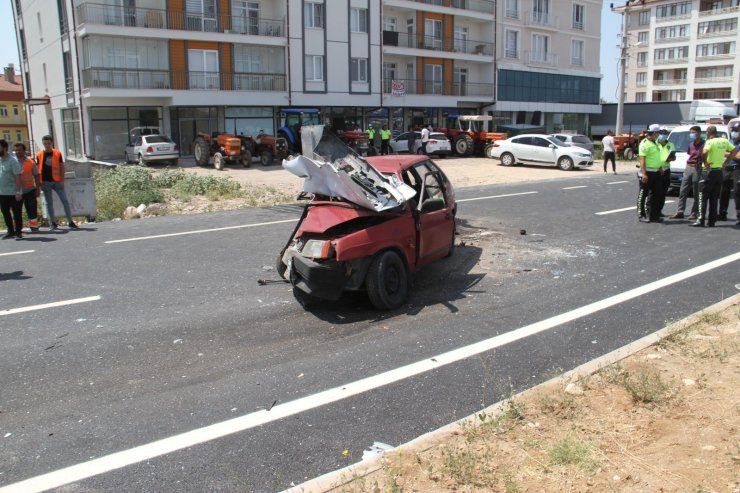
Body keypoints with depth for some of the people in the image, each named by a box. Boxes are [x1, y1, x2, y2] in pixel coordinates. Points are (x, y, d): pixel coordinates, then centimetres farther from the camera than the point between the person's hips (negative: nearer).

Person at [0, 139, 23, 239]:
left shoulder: (12, 160, -12)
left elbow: (17, 177, -15)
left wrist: (18, 192, -19)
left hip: (13, 193, -7)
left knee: (17, 213, 1)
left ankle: (18, 232, 10)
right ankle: (10, 231, 22)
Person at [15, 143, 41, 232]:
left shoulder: (31, 162, 0)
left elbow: (36, 176, 3)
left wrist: (38, 189, -1)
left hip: (30, 190, -1)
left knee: (32, 209, 2)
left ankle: (34, 226, 11)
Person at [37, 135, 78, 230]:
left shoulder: (57, 153, 2)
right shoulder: (39, 155, 3)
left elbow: (62, 167, 4)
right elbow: (38, 170, 4)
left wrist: (62, 181, -3)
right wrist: (40, 183, -2)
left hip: (57, 181, 0)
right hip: (46, 182, 0)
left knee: (65, 201, -2)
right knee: (49, 203, 6)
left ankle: (70, 221, 5)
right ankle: (53, 223, 13)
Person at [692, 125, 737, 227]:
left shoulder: (710, 142, -13)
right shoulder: (724, 141, 8)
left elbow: (704, 152, -31)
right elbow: (734, 150, 17)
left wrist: (705, 162, -17)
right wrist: (726, 161, 17)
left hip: (710, 171, -7)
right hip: (719, 171, 7)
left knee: (703, 196, -3)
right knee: (714, 198, 11)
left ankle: (701, 220, -7)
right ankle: (711, 221, 12)